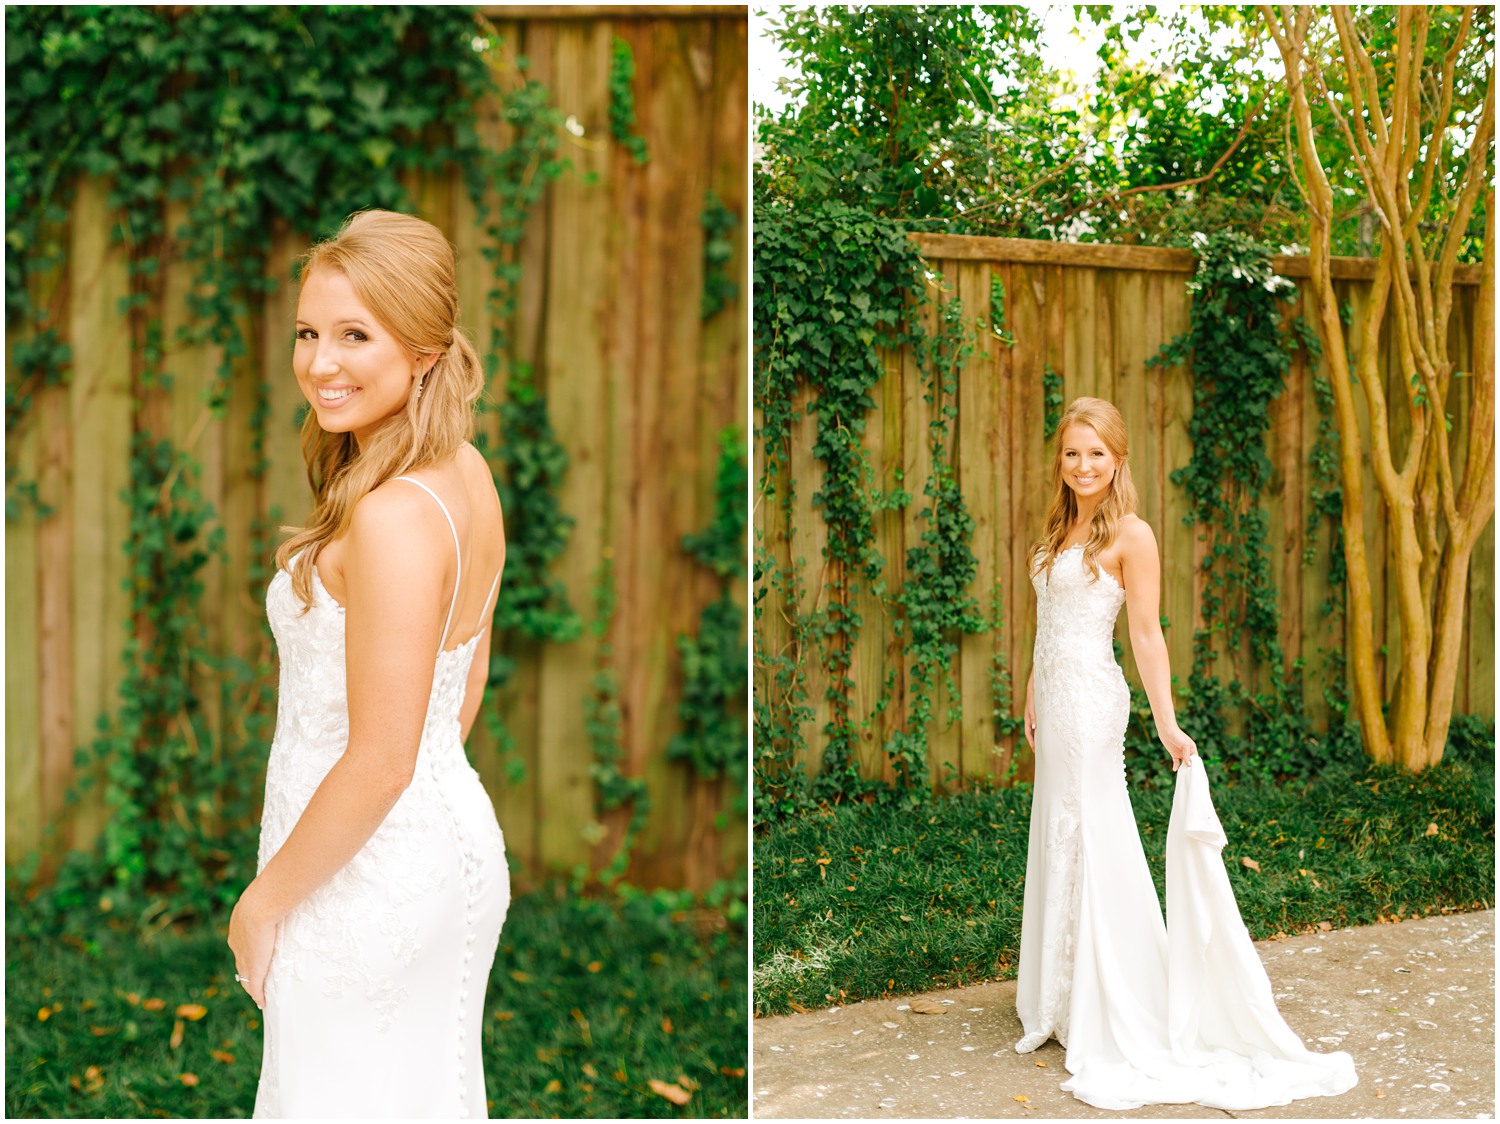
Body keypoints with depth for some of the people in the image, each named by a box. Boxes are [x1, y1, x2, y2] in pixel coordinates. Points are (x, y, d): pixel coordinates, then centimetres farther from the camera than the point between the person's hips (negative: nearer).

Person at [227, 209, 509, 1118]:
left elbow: (381, 762, -26)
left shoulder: (391, 520, -28)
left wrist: (264, 899, -13)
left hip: (366, 877, -8)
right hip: (457, 839, 9)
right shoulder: (468, 474, 0)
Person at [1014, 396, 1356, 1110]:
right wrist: (1033, 694, 14)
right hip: (1056, 700, 8)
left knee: (1091, 845, -4)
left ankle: (1116, 1029, 6)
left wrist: (1167, 724, -16)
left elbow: (1147, 633, -12)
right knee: (1057, 844, 12)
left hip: (1091, 702, -8)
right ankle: (1064, 1008, 23)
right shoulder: (1060, 529, 13)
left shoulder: (1130, 535, -10)